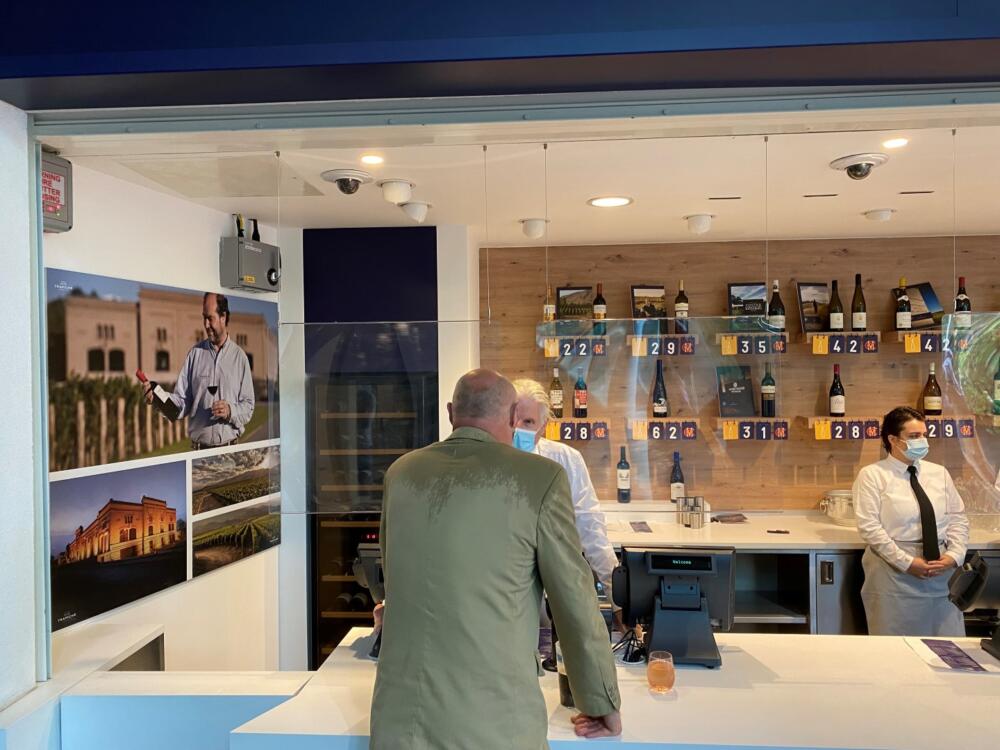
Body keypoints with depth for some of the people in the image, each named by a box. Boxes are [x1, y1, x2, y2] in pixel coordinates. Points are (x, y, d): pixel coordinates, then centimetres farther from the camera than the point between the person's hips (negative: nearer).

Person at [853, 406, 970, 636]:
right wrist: (907, 562, -16)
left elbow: (958, 518, 11)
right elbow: (869, 527, -10)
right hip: (894, 575, -4)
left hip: (942, 573, 4)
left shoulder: (939, 473, 12)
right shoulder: (872, 475, -3)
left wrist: (954, 555, -7)